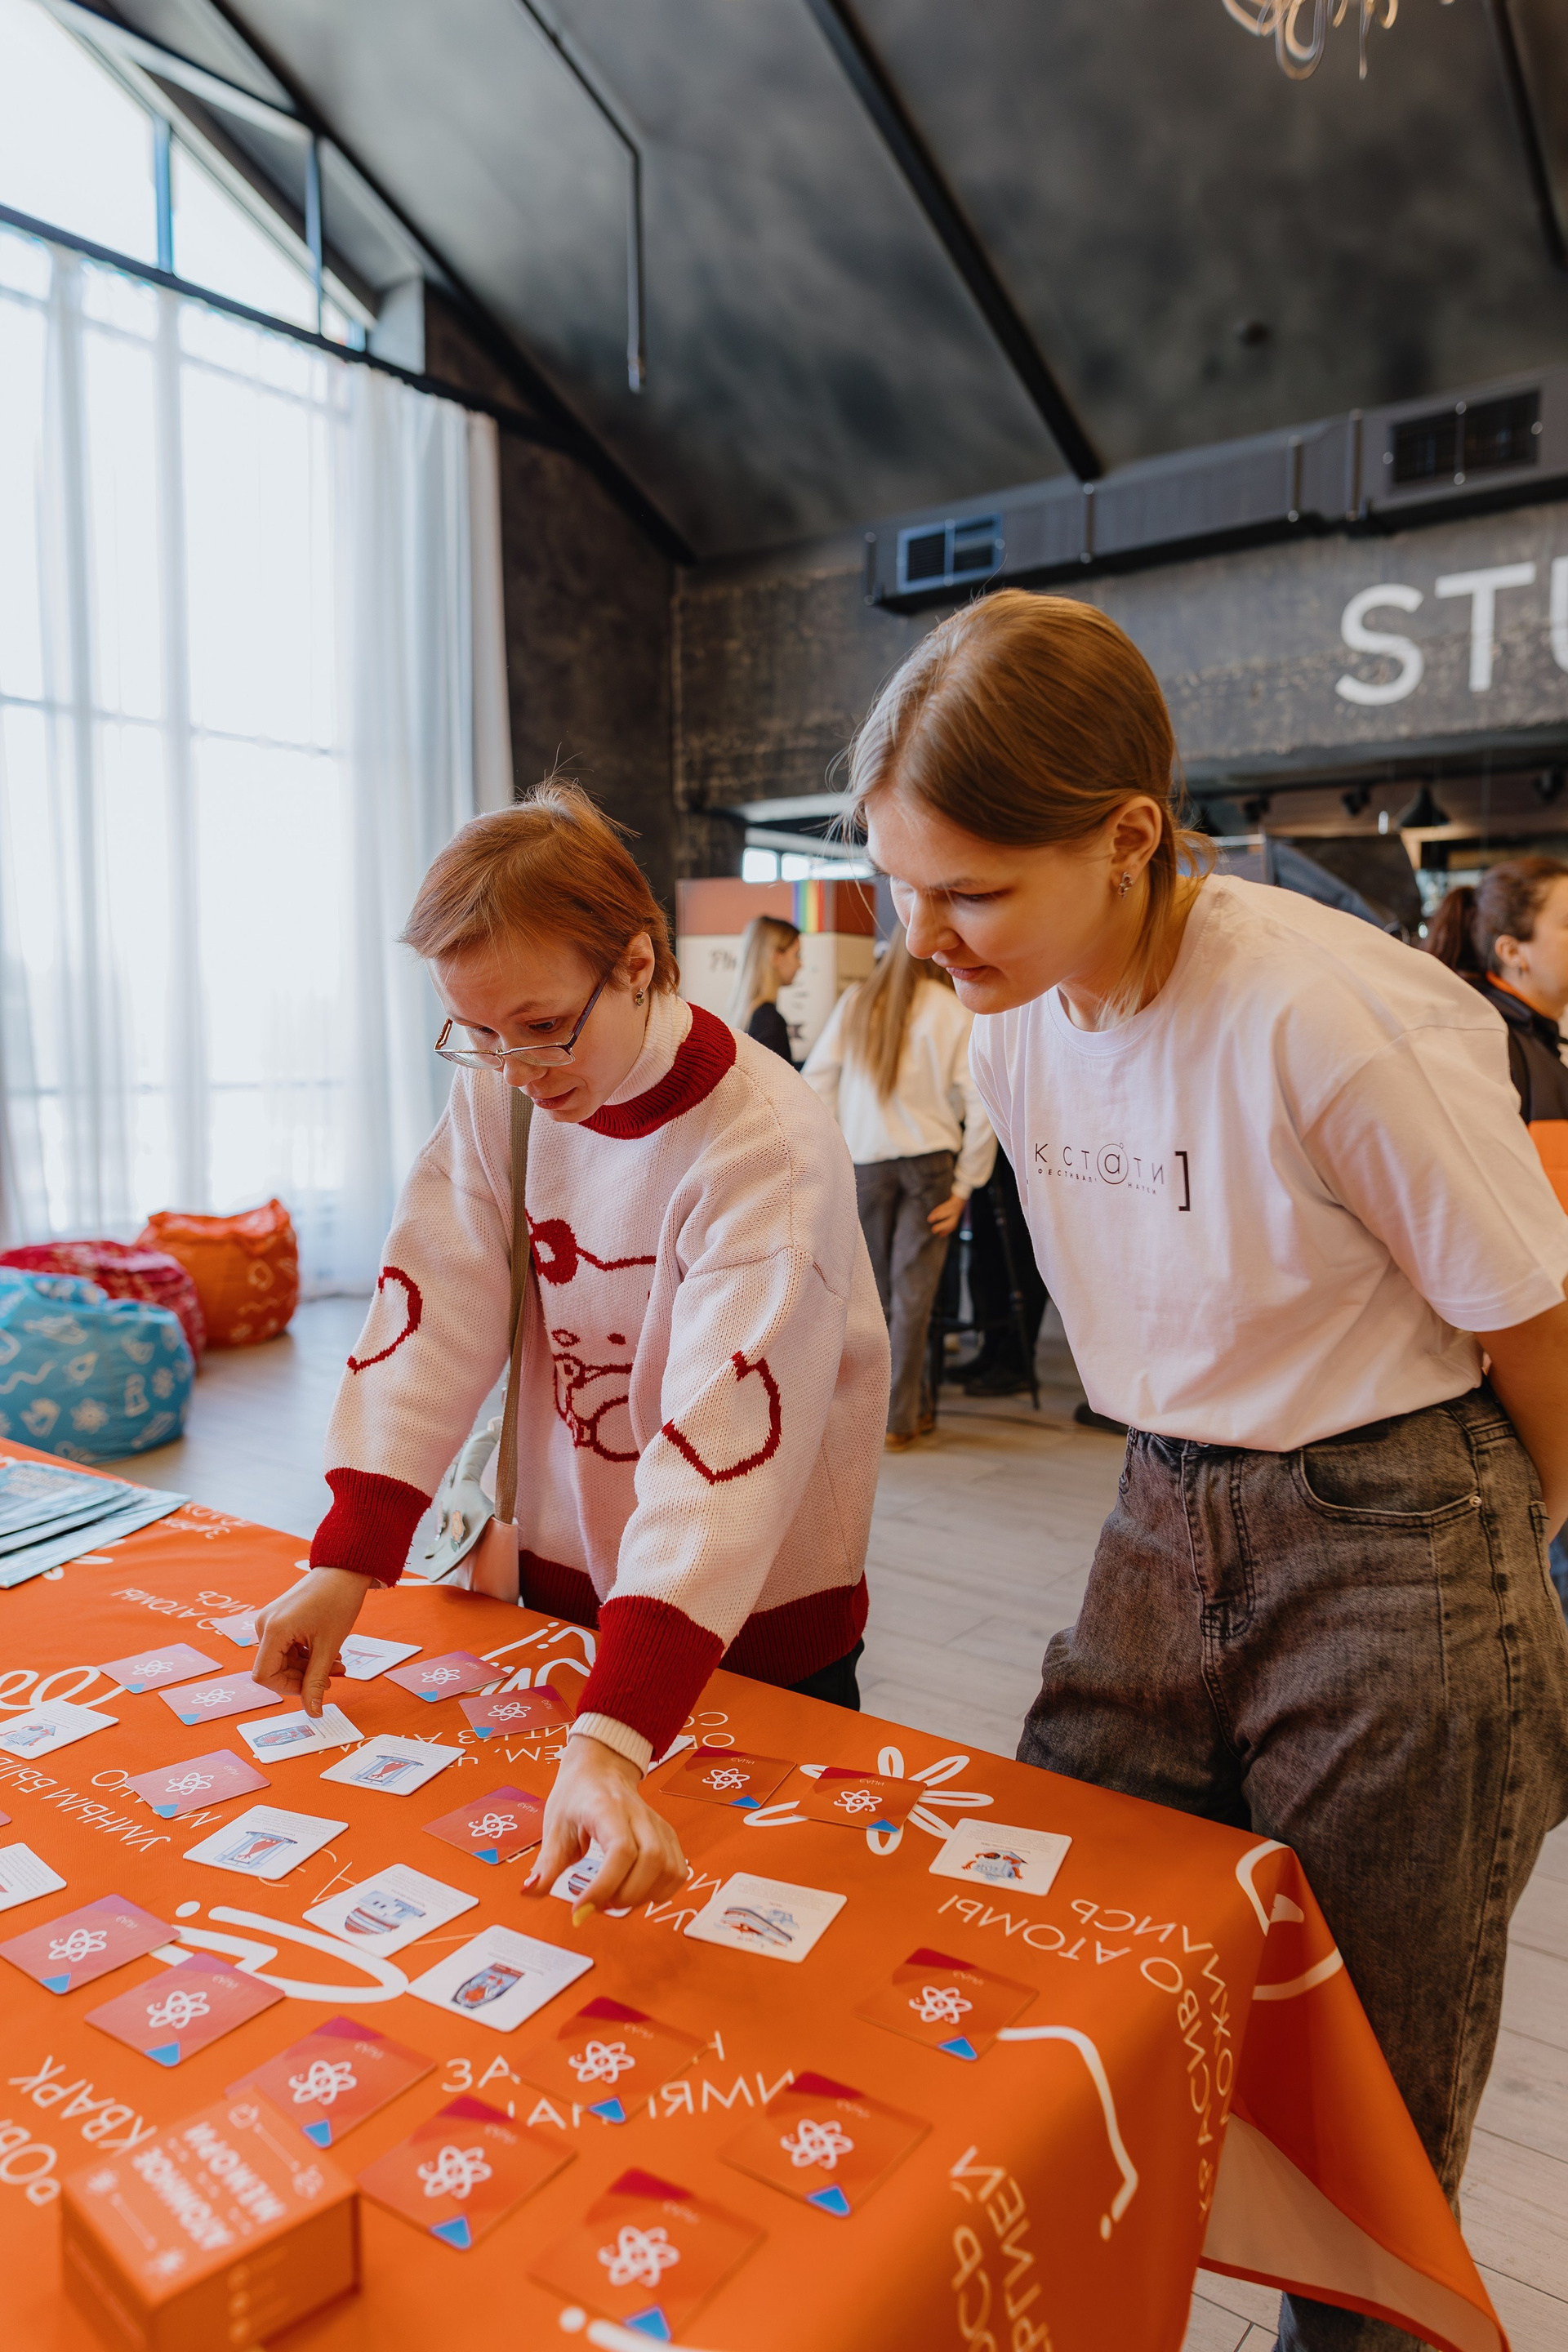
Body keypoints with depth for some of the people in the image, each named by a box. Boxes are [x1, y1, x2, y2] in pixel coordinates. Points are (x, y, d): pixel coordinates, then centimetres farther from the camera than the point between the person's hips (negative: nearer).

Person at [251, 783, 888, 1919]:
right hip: (565, 1575, 5)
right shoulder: (499, 1096, -8)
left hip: (755, 1611, -4)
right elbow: (434, 1317, -10)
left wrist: (611, 1740, -42)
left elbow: (724, 1440, -36)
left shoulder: (769, 1145, -28)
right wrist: (346, 1566, -18)